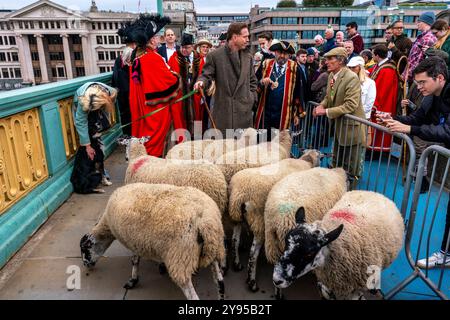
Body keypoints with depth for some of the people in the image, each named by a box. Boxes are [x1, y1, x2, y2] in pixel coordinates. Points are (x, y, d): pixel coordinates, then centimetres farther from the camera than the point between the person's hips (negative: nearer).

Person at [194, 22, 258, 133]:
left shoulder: (248, 57, 11)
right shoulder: (215, 55, -2)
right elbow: (207, 75, 1)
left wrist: (252, 99, 8)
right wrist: (201, 82, -22)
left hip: (244, 111, 4)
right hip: (223, 110, -3)